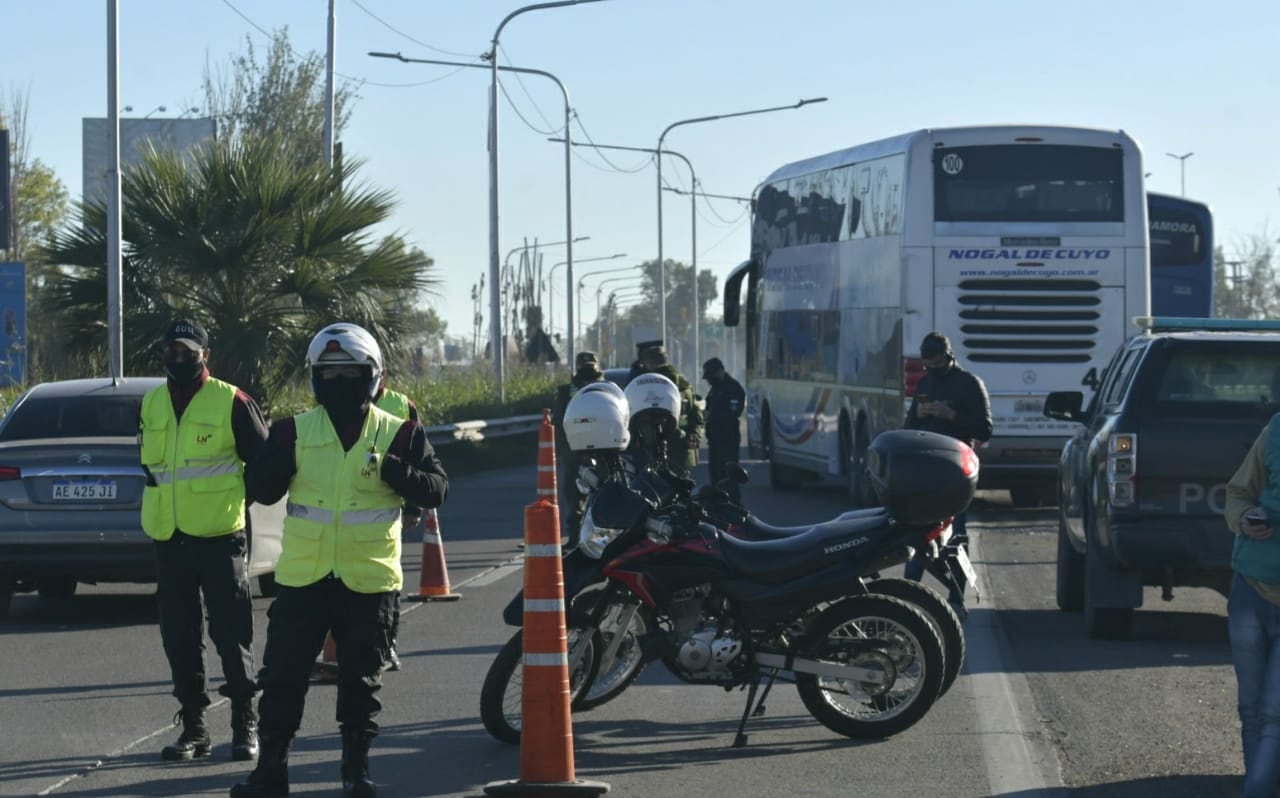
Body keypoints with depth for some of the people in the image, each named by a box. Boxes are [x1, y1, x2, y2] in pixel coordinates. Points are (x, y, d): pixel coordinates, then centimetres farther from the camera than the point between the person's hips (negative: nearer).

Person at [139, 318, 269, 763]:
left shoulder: (231, 402, -5)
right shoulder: (151, 405, 10)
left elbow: (264, 463, 0)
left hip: (219, 538, -5)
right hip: (168, 540, 5)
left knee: (232, 634, -3)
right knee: (180, 638, 8)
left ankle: (245, 726, 5)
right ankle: (193, 728, 15)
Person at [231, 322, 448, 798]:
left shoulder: (398, 434, 1)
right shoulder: (294, 431, 4)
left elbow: (435, 490, -4)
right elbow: (260, 490, 1)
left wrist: (396, 472, -22)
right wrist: (279, 455, -17)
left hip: (368, 580, -1)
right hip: (302, 576, 1)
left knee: (361, 681, 6)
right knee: (283, 674, 3)